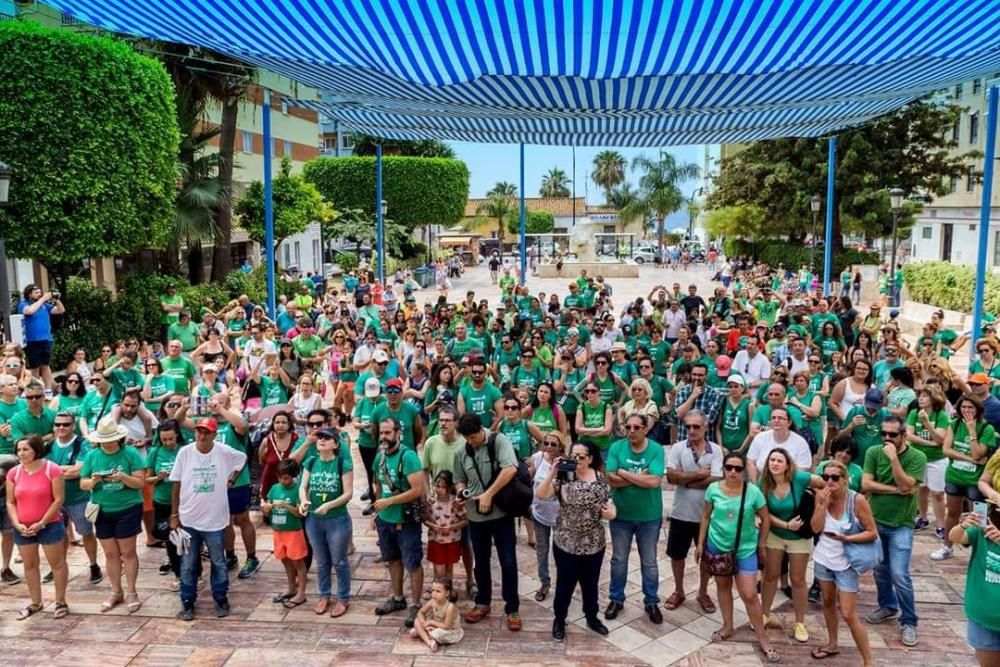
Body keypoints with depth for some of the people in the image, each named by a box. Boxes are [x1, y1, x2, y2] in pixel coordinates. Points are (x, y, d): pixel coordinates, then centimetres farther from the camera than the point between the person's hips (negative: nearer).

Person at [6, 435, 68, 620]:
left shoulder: (52, 470, -13)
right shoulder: (14, 473, 1)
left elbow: (58, 500, -13)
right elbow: (10, 502, 5)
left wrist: (42, 523, -16)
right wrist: (17, 524, -9)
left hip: (50, 526, -5)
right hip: (23, 529, 5)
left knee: (56, 563, 5)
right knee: (29, 565, 14)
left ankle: (61, 602, 16)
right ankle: (36, 603, 28)